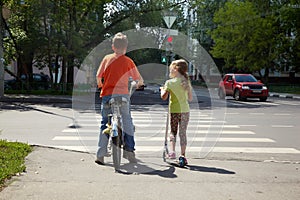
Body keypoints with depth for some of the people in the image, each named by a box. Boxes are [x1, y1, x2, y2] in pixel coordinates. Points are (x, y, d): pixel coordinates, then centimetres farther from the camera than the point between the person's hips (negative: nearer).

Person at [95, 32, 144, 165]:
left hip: (107, 94, 1)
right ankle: (129, 150, 11)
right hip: (122, 94, -1)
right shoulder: (128, 61, 4)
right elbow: (138, 78, 7)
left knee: (105, 123, 9)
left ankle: (100, 154, 6)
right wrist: (139, 84, 29)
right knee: (127, 122, 15)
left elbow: (98, 76, 4)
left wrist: (100, 85, 23)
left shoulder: (107, 58, 6)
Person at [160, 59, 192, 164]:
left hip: (174, 110, -2)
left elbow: (164, 97, -9)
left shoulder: (169, 82, -8)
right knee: (182, 132, 7)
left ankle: (172, 151, -3)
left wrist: (162, 89, 10)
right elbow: (190, 98, 5)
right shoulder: (187, 82, 1)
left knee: (173, 131, 13)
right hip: (185, 110, 2)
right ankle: (183, 155, 7)